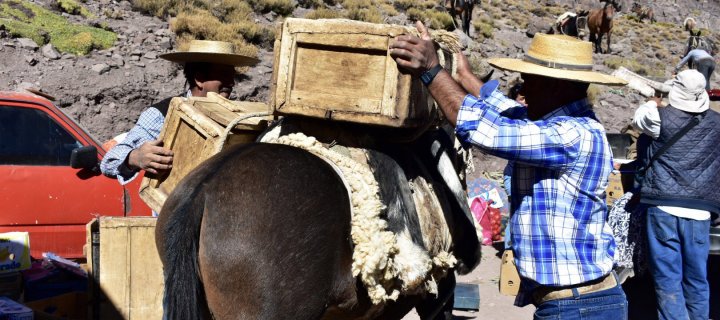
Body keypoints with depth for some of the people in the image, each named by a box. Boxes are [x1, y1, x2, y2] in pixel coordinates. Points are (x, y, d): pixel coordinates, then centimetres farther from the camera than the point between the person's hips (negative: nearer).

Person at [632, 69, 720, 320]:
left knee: (668, 279, -1)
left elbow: (638, 118, 15)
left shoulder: (660, 118, -5)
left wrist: (652, 105, 35)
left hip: (663, 207, -3)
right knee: (697, 279, 13)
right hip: (699, 211, 3)